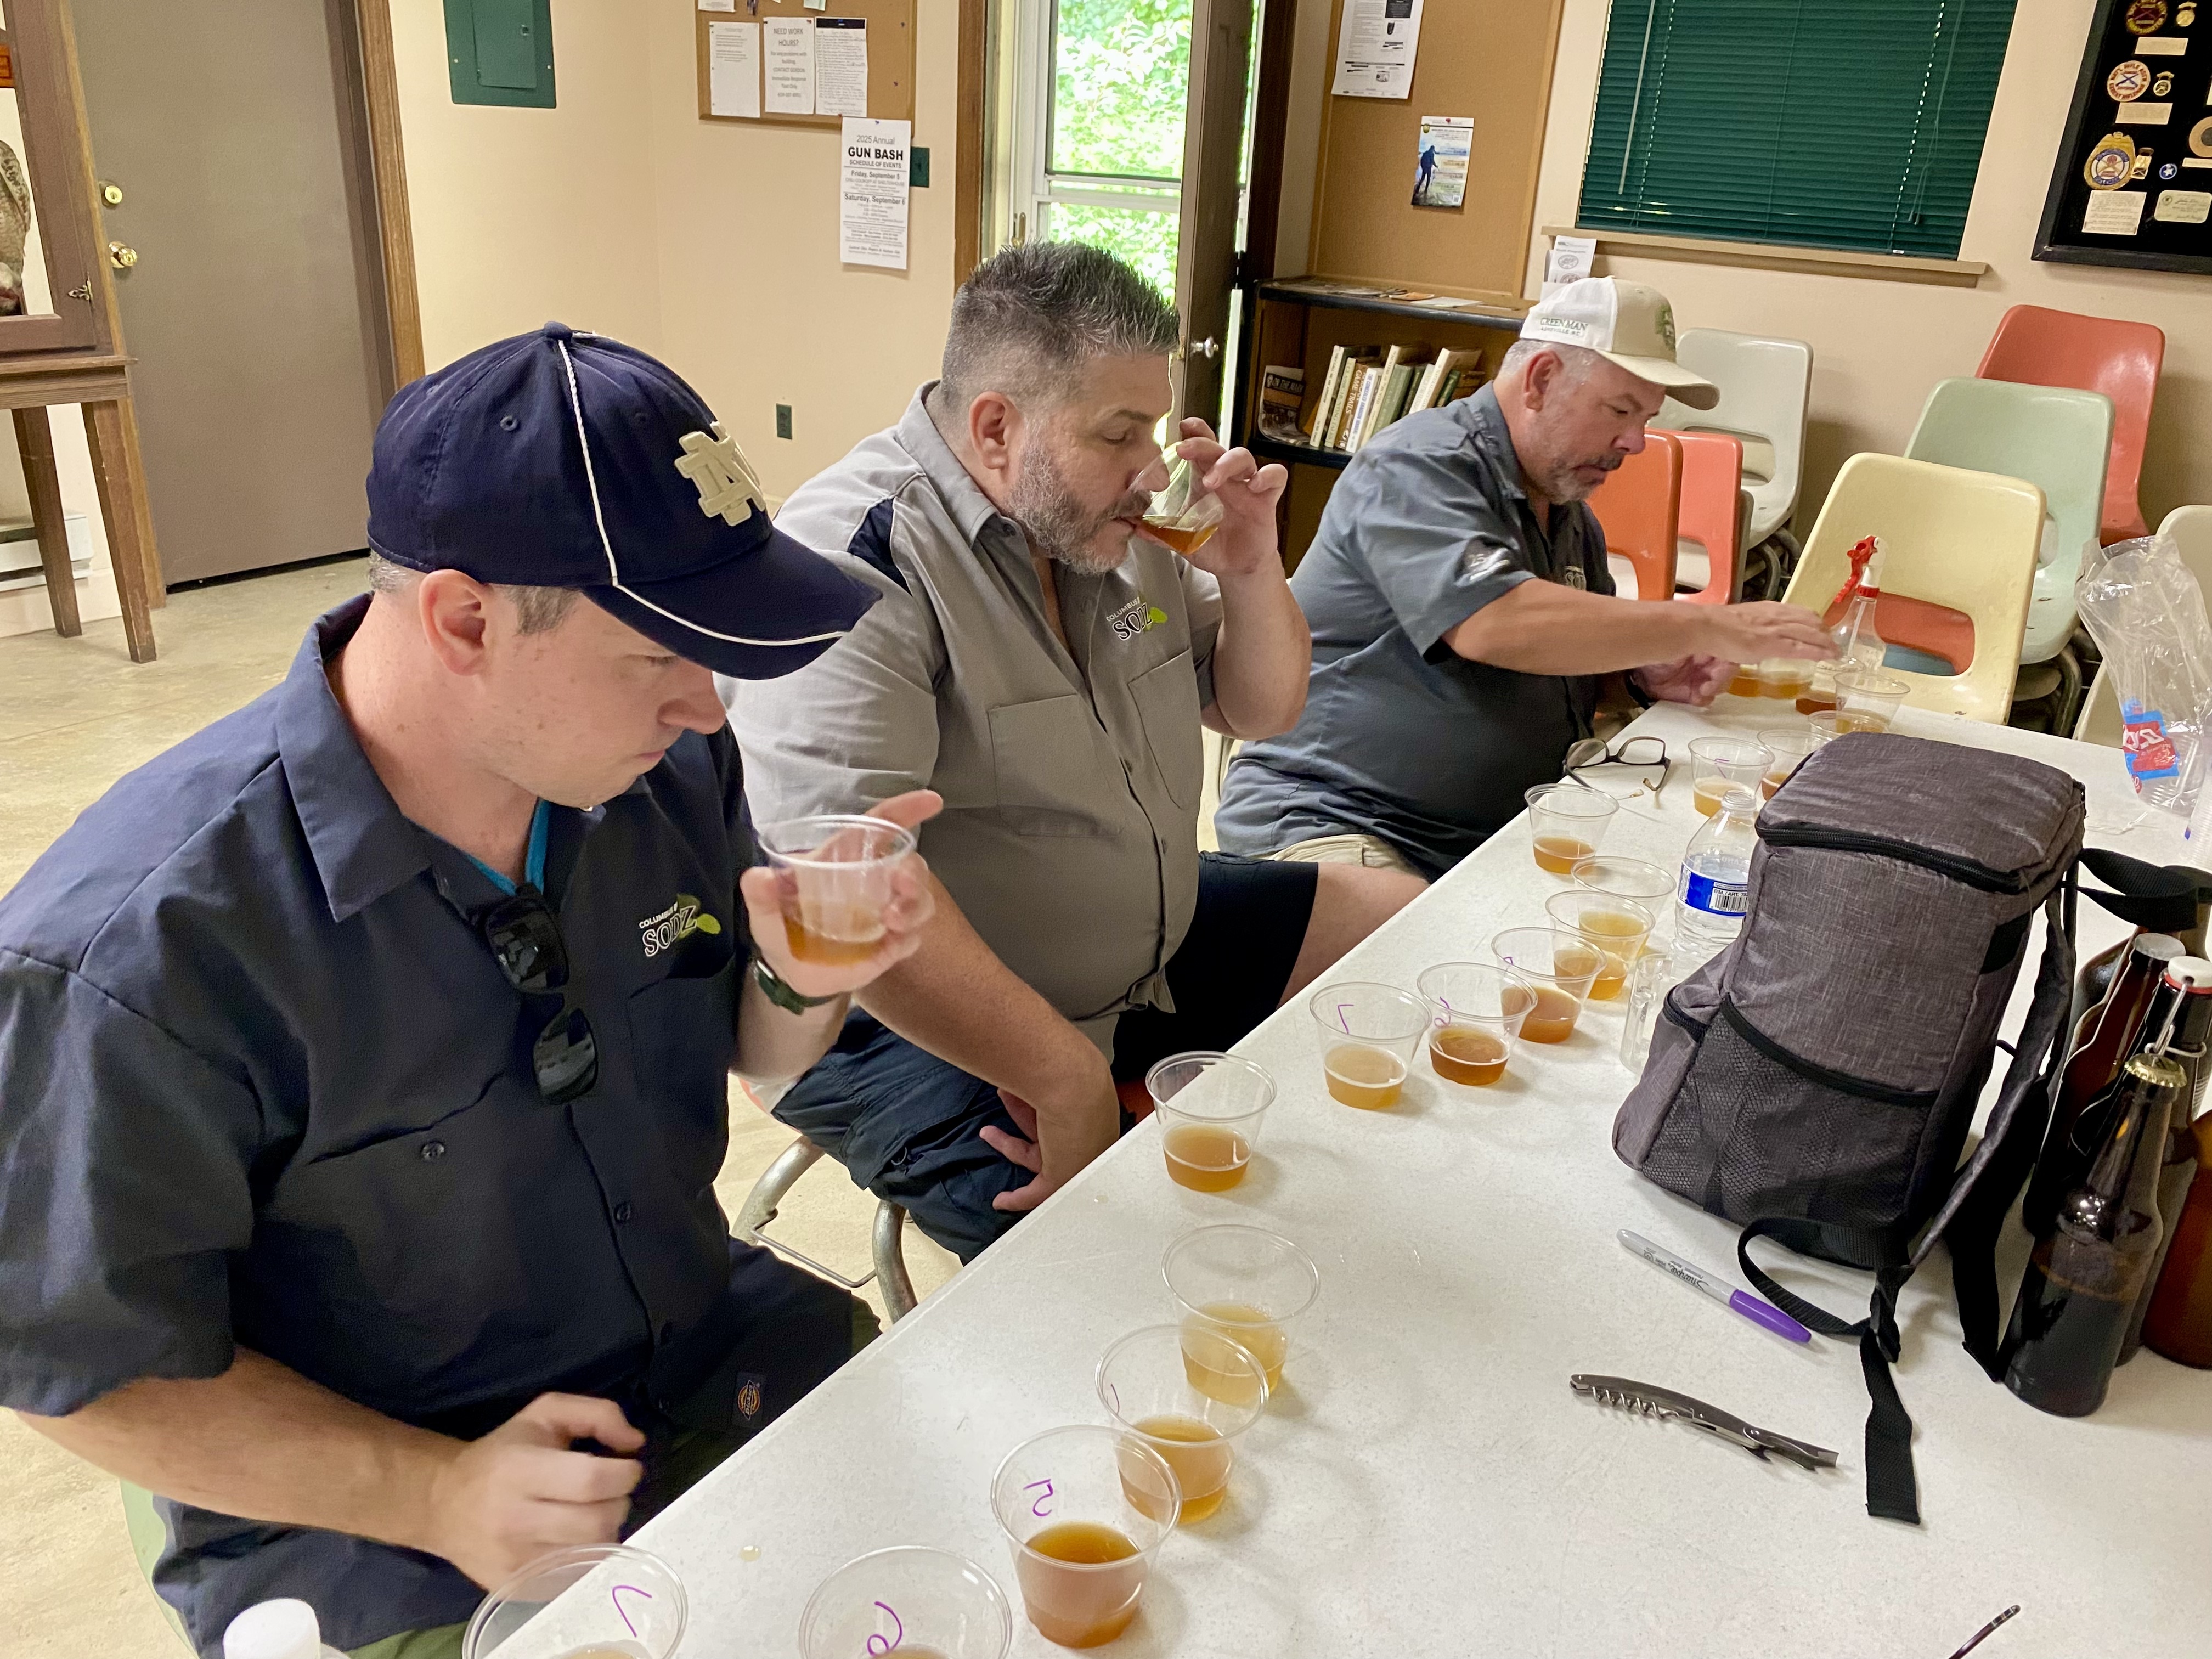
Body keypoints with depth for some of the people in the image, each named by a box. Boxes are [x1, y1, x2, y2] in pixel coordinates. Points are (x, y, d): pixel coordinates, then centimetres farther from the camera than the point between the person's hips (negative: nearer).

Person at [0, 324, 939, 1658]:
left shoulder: (667, 764, -7)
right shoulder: (142, 949, -24)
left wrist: (805, 982, -15)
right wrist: (436, 1495, -22)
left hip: (720, 1369, 4)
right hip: (367, 1529, -3)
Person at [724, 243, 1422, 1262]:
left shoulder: (1112, 525, 3)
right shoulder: (856, 564, -24)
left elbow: (1259, 711, 13)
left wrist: (1249, 567, -8)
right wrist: (1070, 1079, -32)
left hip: (1152, 954, 9)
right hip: (920, 1027, -8)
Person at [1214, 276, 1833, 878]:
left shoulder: (1571, 515, 17)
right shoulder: (1420, 468, -13)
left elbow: (1578, 655, 29)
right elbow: (1491, 625, -29)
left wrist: (1646, 673, 4)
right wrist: (1714, 627, -23)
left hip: (1503, 833, 8)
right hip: (1336, 821, -8)